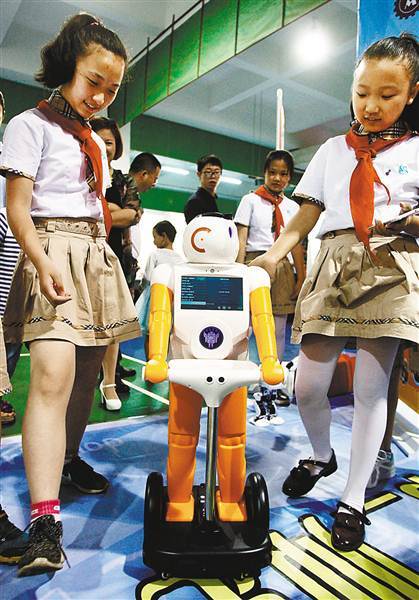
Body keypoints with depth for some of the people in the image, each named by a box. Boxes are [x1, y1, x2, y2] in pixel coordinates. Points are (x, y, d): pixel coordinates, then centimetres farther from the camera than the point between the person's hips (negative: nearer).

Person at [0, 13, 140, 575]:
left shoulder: (95, 140, 24)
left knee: (86, 372, 8)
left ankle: (68, 462, 28)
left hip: (98, 256, 8)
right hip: (53, 251, -7)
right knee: (52, 376, -20)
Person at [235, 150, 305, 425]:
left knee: (278, 333, 5)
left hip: (282, 269, 4)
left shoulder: (292, 207, 17)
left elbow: (297, 245, 15)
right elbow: (241, 240, 1)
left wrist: (302, 278, 7)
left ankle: (268, 392, 15)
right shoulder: (251, 200, 6)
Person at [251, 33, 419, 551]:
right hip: (332, 268, 2)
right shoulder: (332, 150, 18)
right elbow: (305, 216, 11)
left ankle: (353, 501, 16)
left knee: (370, 389, -2)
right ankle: (322, 456, 31)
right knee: (307, 385, -2)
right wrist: (272, 255, -4)